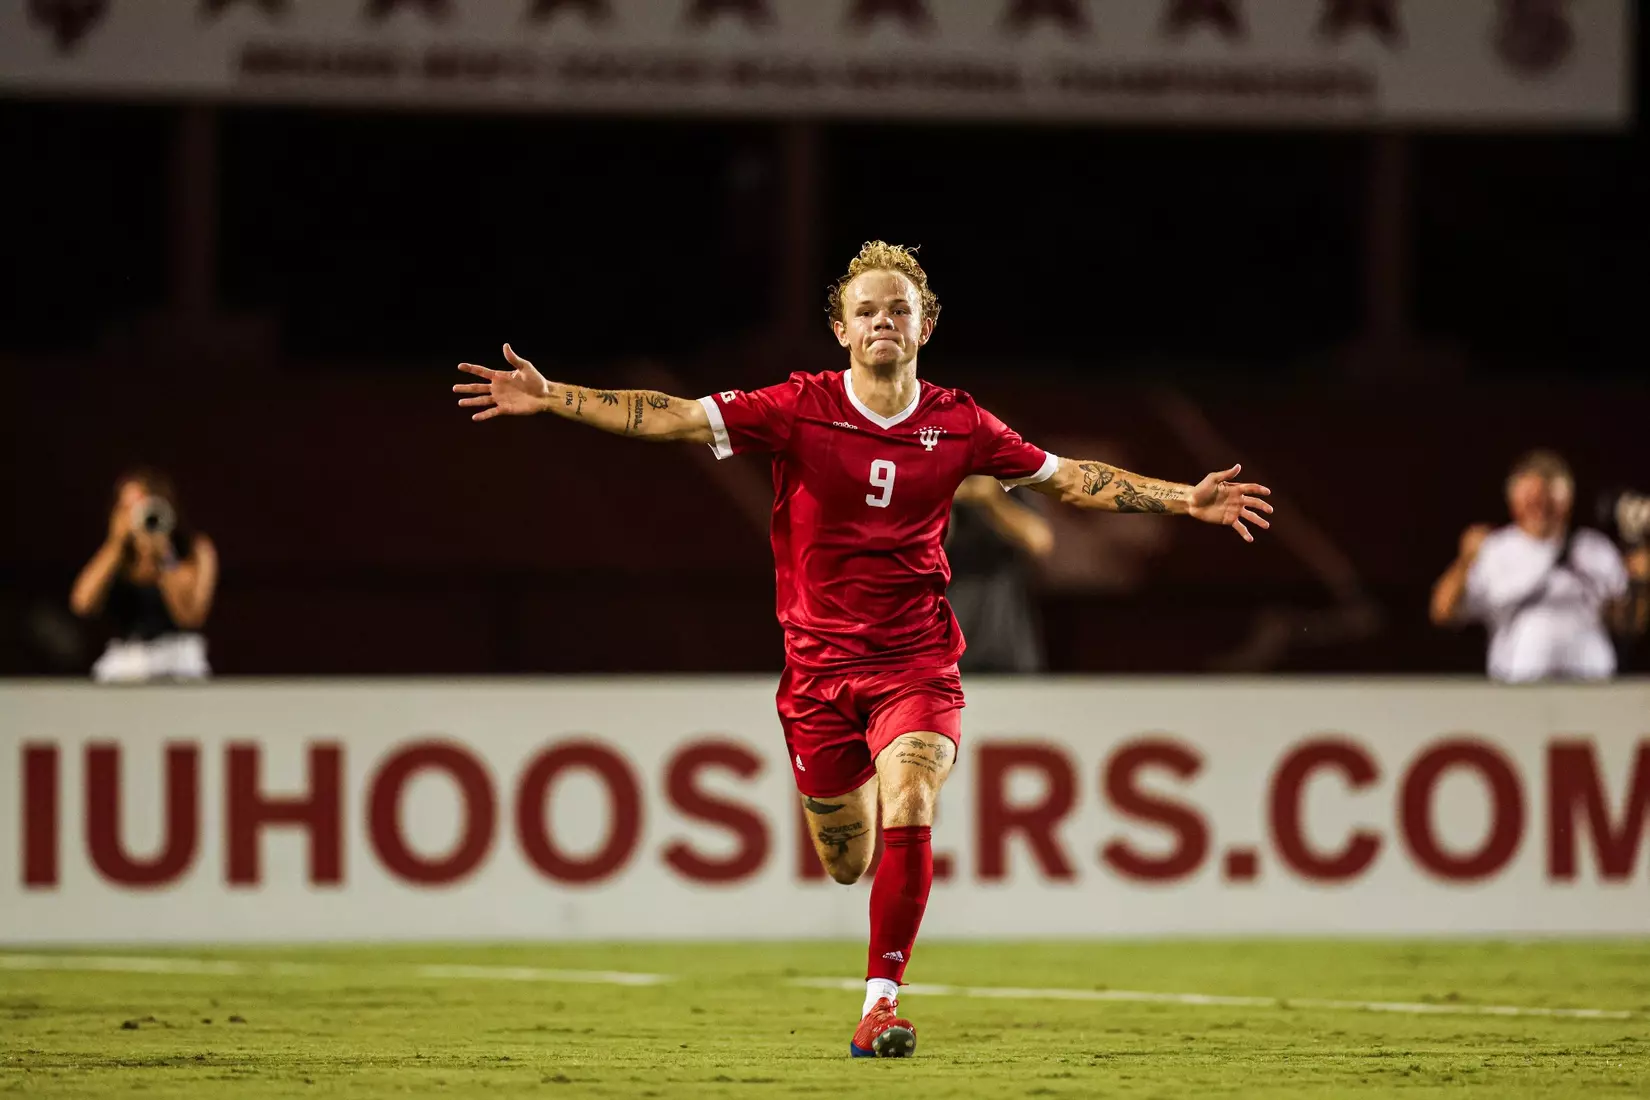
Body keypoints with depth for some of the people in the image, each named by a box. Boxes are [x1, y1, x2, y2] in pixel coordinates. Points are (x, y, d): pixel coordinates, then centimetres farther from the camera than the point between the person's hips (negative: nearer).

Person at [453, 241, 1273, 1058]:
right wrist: (548, 397, -19)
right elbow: (671, 418, -10)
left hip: (916, 664, 0)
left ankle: (881, 1003, -15)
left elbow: (1067, 479, 7)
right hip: (820, 664, 0)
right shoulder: (800, 409, -6)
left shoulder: (957, 426, -1)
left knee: (907, 819, -25)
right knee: (845, 863, 11)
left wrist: (1186, 501, 1)